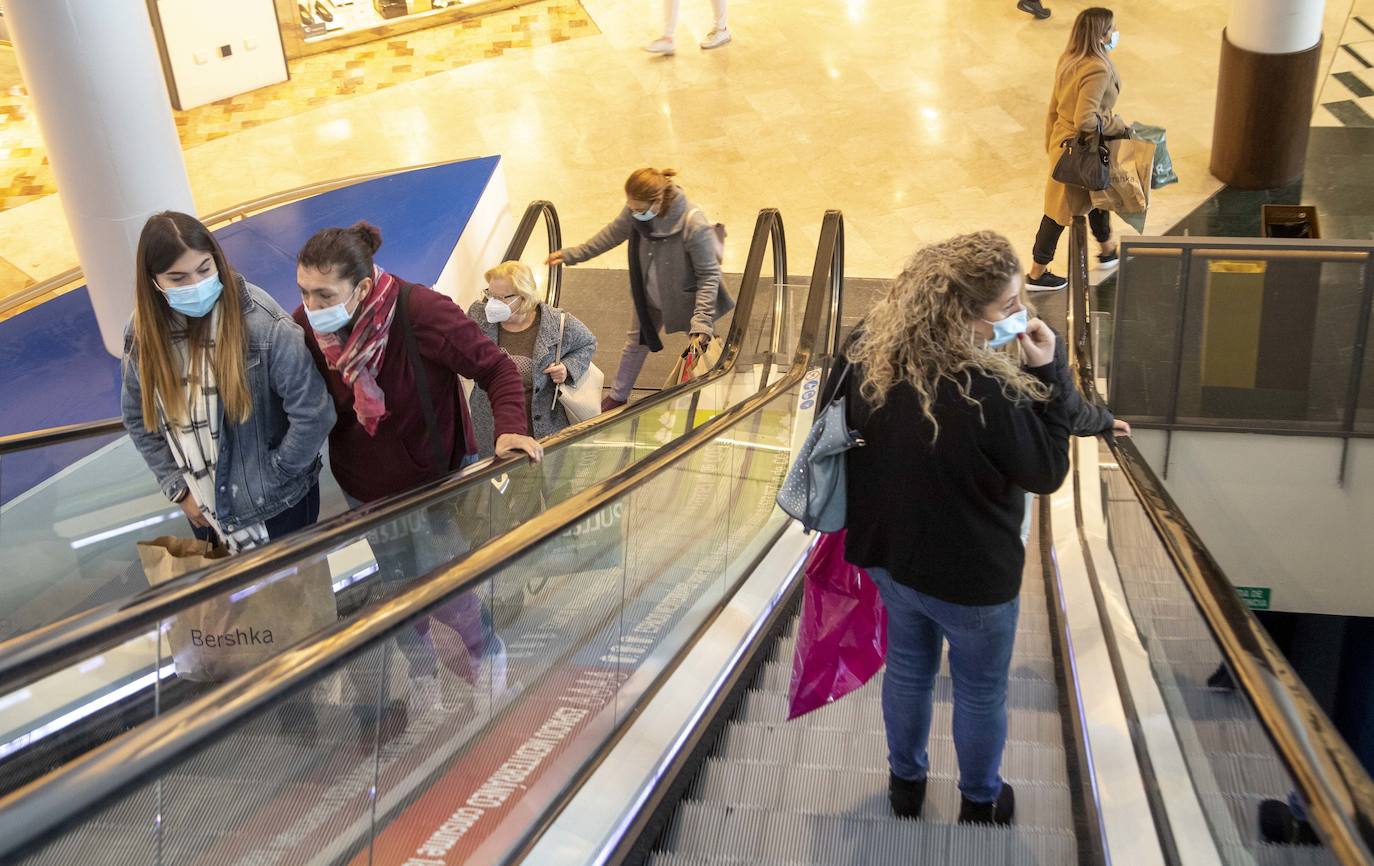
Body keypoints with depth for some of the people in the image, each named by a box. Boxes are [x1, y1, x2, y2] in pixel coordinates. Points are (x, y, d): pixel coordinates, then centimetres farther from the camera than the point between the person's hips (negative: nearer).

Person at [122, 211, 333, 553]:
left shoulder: (262, 324, -26)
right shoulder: (143, 333, -9)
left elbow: (313, 414, -23)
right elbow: (137, 417, 4)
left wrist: (272, 477, -14)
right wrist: (178, 487, 0)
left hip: (275, 504, -4)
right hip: (205, 506, 5)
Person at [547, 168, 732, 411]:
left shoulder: (694, 226, -38)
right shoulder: (635, 212, -22)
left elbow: (709, 275, -28)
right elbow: (612, 233, 0)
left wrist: (702, 321, -34)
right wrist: (573, 254, 6)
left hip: (685, 299, -5)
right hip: (648, 296, 6)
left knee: (702, 344, 19)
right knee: (636, 343, 25)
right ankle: (617, 397, 48)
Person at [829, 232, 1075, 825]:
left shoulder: (868, 350, -15)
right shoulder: (986, 391, -35)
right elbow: (1047, 471, -19)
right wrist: (1048, 373, -18)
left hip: (888, 551, 6)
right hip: (969, 574, -5)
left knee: (908, 667, 29)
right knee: (981, 691, 21)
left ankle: (905, 781, 49)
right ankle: (980, 800, 44)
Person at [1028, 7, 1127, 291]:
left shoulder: (1070, 59, 0)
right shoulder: (1097, 70, -28)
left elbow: (1055, 107, 8)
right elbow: (1085, 120, -33)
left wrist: (1051, 144, 18)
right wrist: (1118, 125, -18)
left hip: (1062, 139, 9)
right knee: (1061, 209, 6)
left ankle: (1108, 251, 49)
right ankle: (1037, 275, 21)